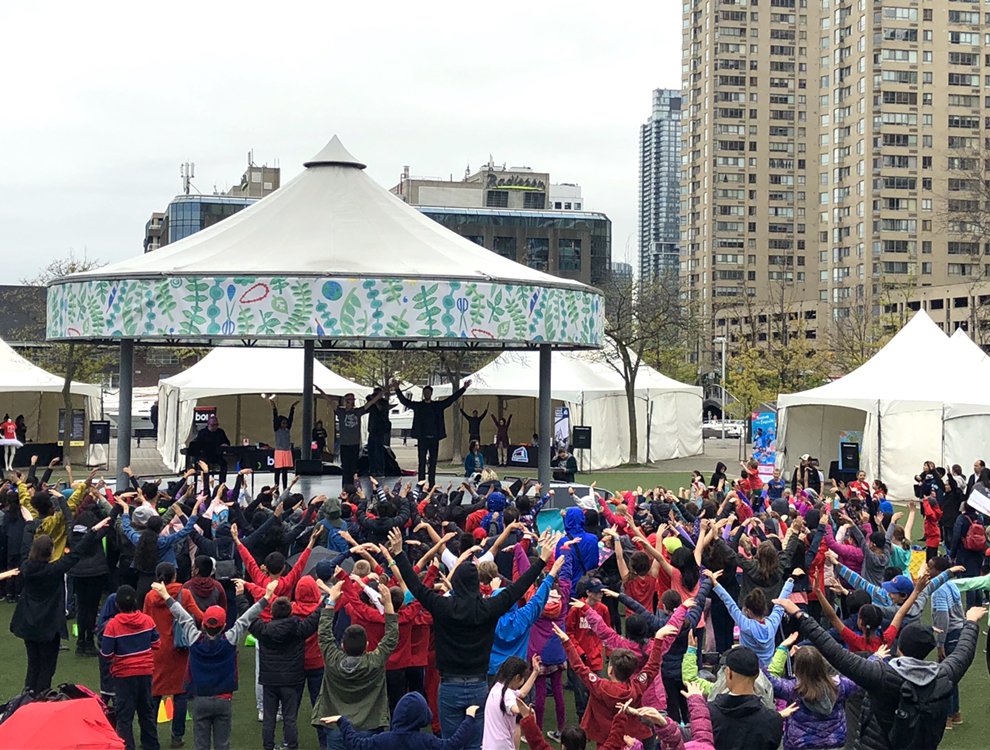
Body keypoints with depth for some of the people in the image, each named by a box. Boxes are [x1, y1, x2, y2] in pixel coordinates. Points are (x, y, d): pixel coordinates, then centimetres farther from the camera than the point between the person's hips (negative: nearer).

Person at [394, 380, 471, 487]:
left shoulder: (438, 405, 9)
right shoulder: (417, 406, 5)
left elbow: (452, 398, 8)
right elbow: (404, 401, -2)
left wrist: (463, 388, 1)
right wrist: (397, 390, -15)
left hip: (434, 438, 2)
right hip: (422, 438, -2)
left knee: (433, 463, 5)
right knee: (422, 462, -1)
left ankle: (432, 485, 10)